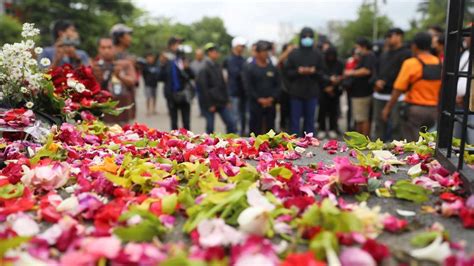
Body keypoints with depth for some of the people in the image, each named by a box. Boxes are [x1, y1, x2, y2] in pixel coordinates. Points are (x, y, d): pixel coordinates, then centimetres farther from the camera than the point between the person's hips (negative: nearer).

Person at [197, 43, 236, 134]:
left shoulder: (217, 67, 11)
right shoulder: (204, 68, -11)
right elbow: (203, 88, -14)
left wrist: (227, 100, 10)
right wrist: (209, 105, -14)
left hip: (222, 103, 7)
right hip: (211, 104, -7)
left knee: (231, 123, 3)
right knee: (210, 127, 3)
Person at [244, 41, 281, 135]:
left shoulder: (273, 68, 8)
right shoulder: (250, 68, -2)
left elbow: (278, 84, 8)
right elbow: (248, 87, -6)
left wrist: (272, 97, -6)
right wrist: (259, 99, -13)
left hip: (270, 104, 4)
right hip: (256, 104, -3)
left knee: (270, 127, 9)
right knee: (256, 129, 1)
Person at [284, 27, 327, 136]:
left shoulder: (317, 54, 5)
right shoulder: (293, 53, 2)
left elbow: (322, 72, 6)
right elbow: (287, 72, 1)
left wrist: (314, 71, -14)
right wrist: (298, 71, -16)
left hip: (312, 92, 1)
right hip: (296, 92, -1)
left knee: (310, 119, 8)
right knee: (295, 119, 3)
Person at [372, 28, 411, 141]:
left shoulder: (406, 54, -4)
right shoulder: (384, 54, 20)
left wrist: (385, 82, -12)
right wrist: (377, 81, 0)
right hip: (380, 95, 8)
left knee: (396, 125, -8)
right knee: (379, 123, 13)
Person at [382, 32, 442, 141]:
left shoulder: (411, 63, -10)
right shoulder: (440, 64, 3)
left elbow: (398, 89, -11)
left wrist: (388, 108, -3)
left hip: (415, 109, -5)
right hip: (434, 110, 5)